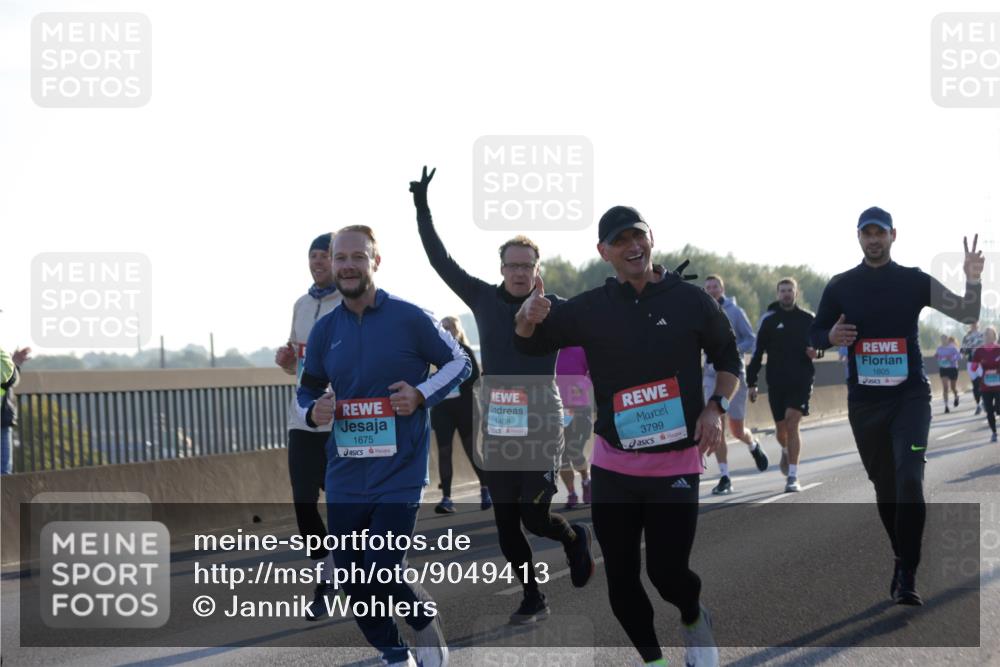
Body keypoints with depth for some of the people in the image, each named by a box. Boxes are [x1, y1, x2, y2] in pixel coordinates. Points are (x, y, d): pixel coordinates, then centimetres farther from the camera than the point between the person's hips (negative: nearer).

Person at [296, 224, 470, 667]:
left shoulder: (409, 318, -6)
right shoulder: (324, 330, 6)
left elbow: (459, 362, 4)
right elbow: (306, 393, 16)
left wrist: (422, 394, -13)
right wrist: (313, 411, -7)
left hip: (399, 474, -5)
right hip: (345, 476, 5)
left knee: (383, 575, -13)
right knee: (352, 578, 8)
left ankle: (427, 621, 19)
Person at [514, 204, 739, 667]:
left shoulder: (691, 300, -2)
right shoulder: (590, 308, 0)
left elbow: (728, 359, 9)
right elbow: (530, 345, 2)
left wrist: (716, 407, -8)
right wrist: (528, 318, -21)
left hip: (676, 464, -2)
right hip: (612, 466, 2)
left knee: (667, 571, -5)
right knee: (621, 576, 6)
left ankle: (694, 621, 30)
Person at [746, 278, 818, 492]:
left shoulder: (808, 319, 5)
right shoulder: (769, 320, 4)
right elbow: (758, 353, 5)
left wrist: (815, 351, -6)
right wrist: (751, 382, 2)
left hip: (801, 380, -1)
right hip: (776, 382, 1)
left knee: (792, 424, -13)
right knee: (781, 428, 7)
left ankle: (793, 477, -11)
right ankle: (786, 451, 44)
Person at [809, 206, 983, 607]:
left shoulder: (914, 281, 0)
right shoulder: (841, 286, 4)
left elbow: (967, 315, -3)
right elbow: (814, 335, 12)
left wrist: (973, 282, -23)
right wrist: (831, 336, -11)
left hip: (910, 396, -2)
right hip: (864, 401, 2)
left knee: (909, 481, -18)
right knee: (884, 486, 9)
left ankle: (908, 576, -15)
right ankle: (902, 560, 27)